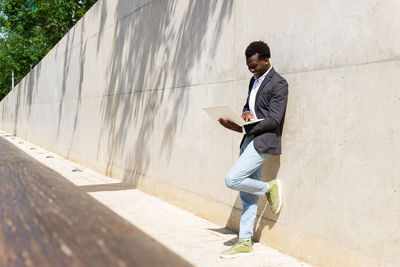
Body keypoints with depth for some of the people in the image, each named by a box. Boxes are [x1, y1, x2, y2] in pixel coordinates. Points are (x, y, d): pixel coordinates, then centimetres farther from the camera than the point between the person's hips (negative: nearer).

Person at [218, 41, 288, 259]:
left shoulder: (278, 84, -11)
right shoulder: (254, 81, 16)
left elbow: (274, 119, -17)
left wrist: (241, 128, -20)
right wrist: (246, 113, -2)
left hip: (264, 142, -9)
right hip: (250, 140, 9)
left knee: (232, 180, -19)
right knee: (247, 195, 9)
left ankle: (270, 188, 5)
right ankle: (245, 243, 17)